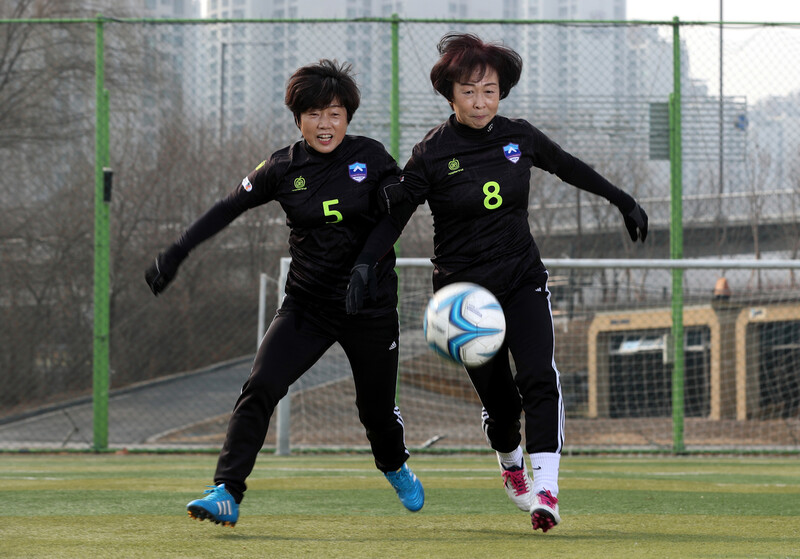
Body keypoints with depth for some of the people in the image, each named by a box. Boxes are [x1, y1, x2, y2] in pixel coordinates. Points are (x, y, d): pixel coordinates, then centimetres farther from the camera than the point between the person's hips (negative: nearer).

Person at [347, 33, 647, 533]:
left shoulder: (519, 137, 0)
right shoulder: (433, 153, -9)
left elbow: (571, 168, 16)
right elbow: (394, 216, -7)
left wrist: (625, 202, 22)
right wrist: (362, 267, -21)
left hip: (522, 279, 2)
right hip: (463, 288, -2)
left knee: (539, 378, -19)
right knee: (499, 399, 2)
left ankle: (545, 491, -26)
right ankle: (511, 465, 36)